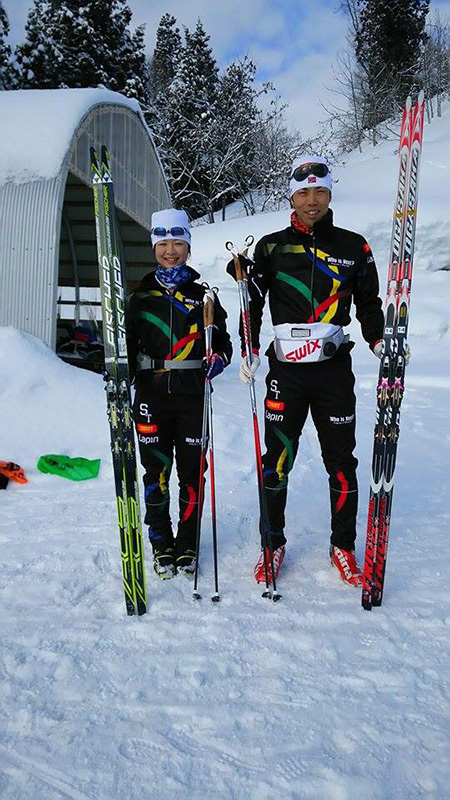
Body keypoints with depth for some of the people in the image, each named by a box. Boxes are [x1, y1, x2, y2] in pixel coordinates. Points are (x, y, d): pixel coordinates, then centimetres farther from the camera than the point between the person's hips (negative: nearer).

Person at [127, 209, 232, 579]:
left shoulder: (203, 296, 8)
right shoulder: (141, 298, 10)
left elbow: (223, 342, 10)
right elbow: (128, 347, 11)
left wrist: (219, 358, -12)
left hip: (193, 396, 0)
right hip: (152, 395, 1)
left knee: (192, 473, 4)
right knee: (156, 473, 4)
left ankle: (188, 544, 21)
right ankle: (162, 544, 21)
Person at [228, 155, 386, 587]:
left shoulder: (354, 247, 8)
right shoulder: (271, 247, 6)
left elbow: (368, 303, 13)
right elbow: (253, 303, 7)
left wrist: (380, 341, -3)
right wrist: (249, 350, -5)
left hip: (334, 369, 1)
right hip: (286, 369, 0)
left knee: (341, 462, 8)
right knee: (276, 462, 4)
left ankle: (343, 546, 25)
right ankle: (273, 544, 22)